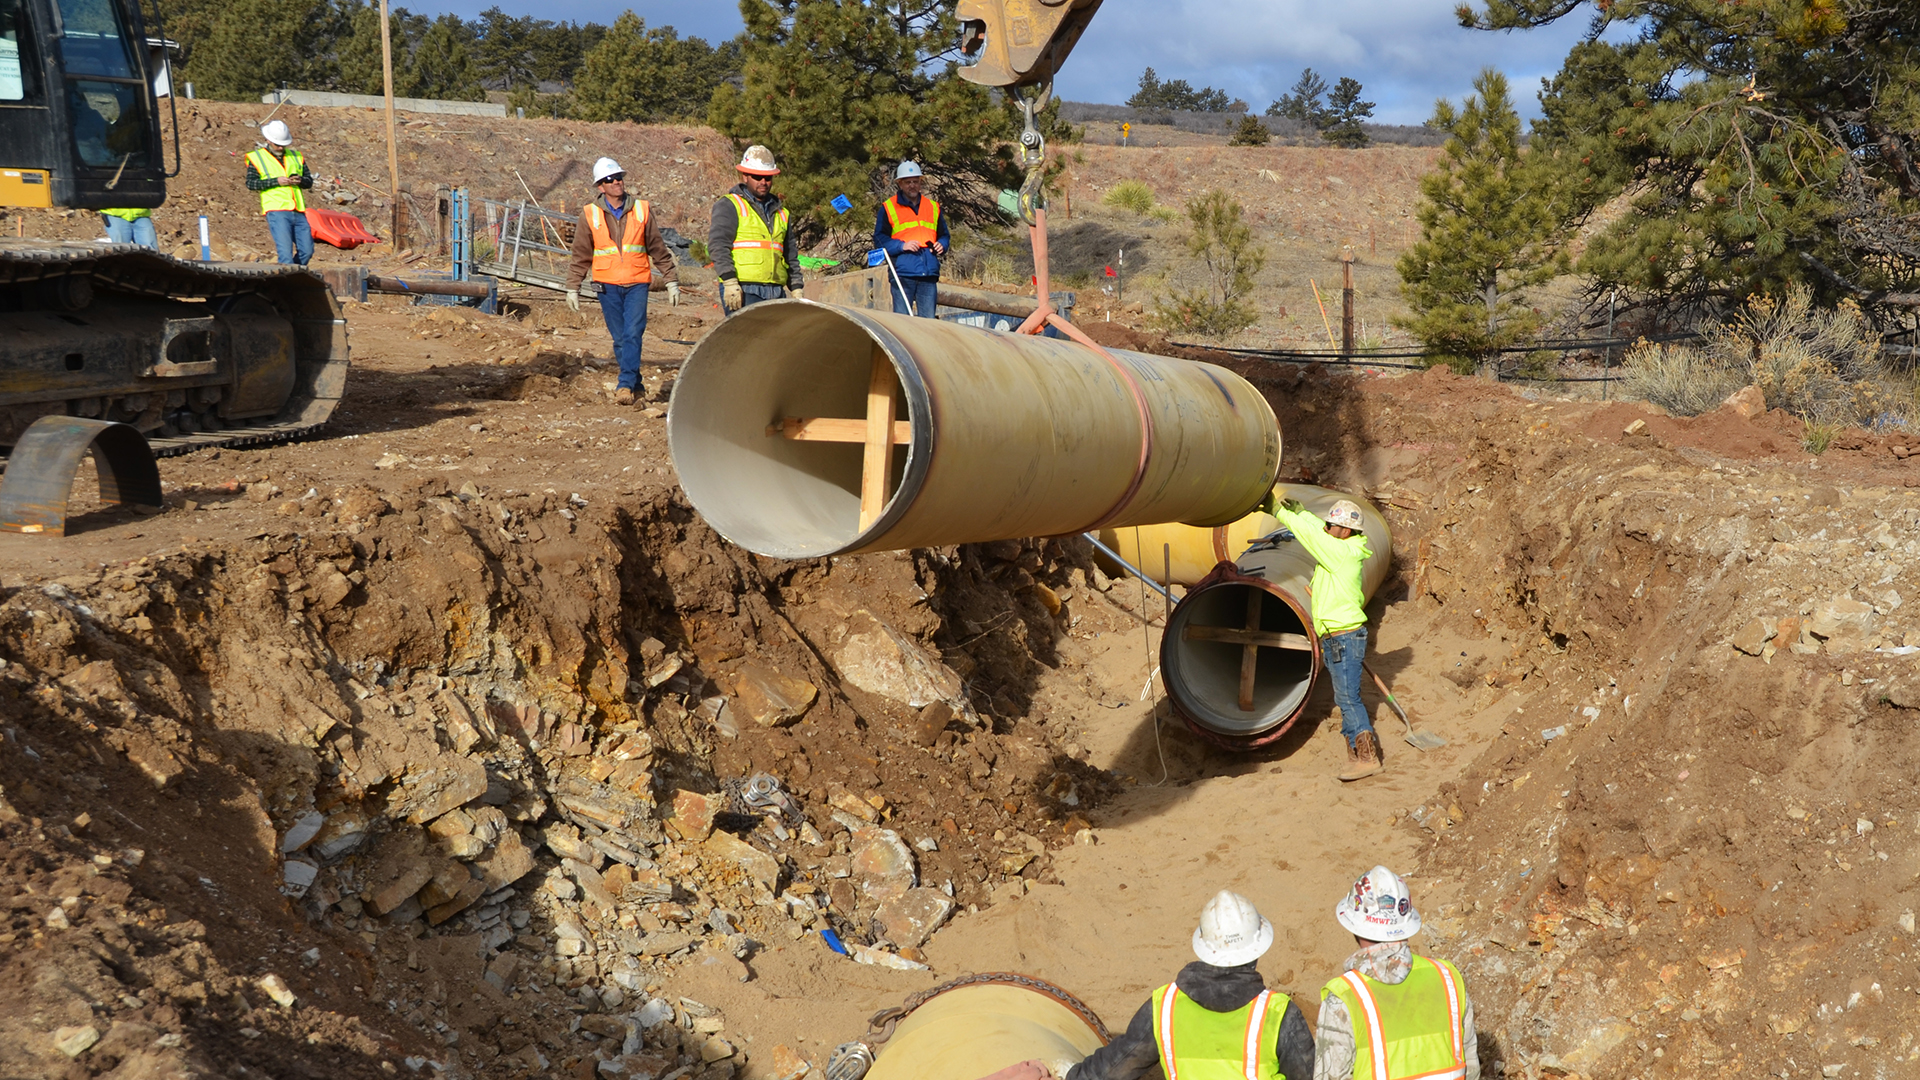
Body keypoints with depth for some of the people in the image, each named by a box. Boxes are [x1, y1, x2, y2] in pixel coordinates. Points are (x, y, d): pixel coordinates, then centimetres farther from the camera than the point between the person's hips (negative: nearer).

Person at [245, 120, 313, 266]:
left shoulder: (296, 156, 19)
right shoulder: (256, 157, 5)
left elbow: (309, 181, 18)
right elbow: (250, 183, -5)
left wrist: (300, 180, -6)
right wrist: (276, 181, -14)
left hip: (299, 213, 5)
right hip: (277, 211, -5)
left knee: (307, 251, 1)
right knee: (285, 251, -13)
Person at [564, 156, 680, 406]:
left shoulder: (642, 210, 5)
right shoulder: (590, 214, 4)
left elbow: (658, 249, 11)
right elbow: (580, 255, 9)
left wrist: (672, 281, 10)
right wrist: (572, 288, 6)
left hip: (637, 284, -1)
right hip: (607, 285, 1)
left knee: (633, 334, -13)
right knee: (620, 338, 4)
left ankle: (625, 385, -15)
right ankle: (636, 385, 15)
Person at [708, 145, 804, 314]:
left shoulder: (780, 212, 24)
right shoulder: (729, 205, 4)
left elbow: (791, 256, 28)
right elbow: (717, 245, -8)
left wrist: (797, 289, 18)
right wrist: (730, 282, -19)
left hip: (776, 293, 6)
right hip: (743, 291, -6)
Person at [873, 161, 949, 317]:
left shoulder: (933, 206, 18)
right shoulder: (888, 208, 6)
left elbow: (944, 235, 24)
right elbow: (879, 239, 2)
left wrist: (941, 245, 1)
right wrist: (902, 246, -13)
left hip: (929, 274, 3)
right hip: (903, 273, -3)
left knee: (928, 320, 3)